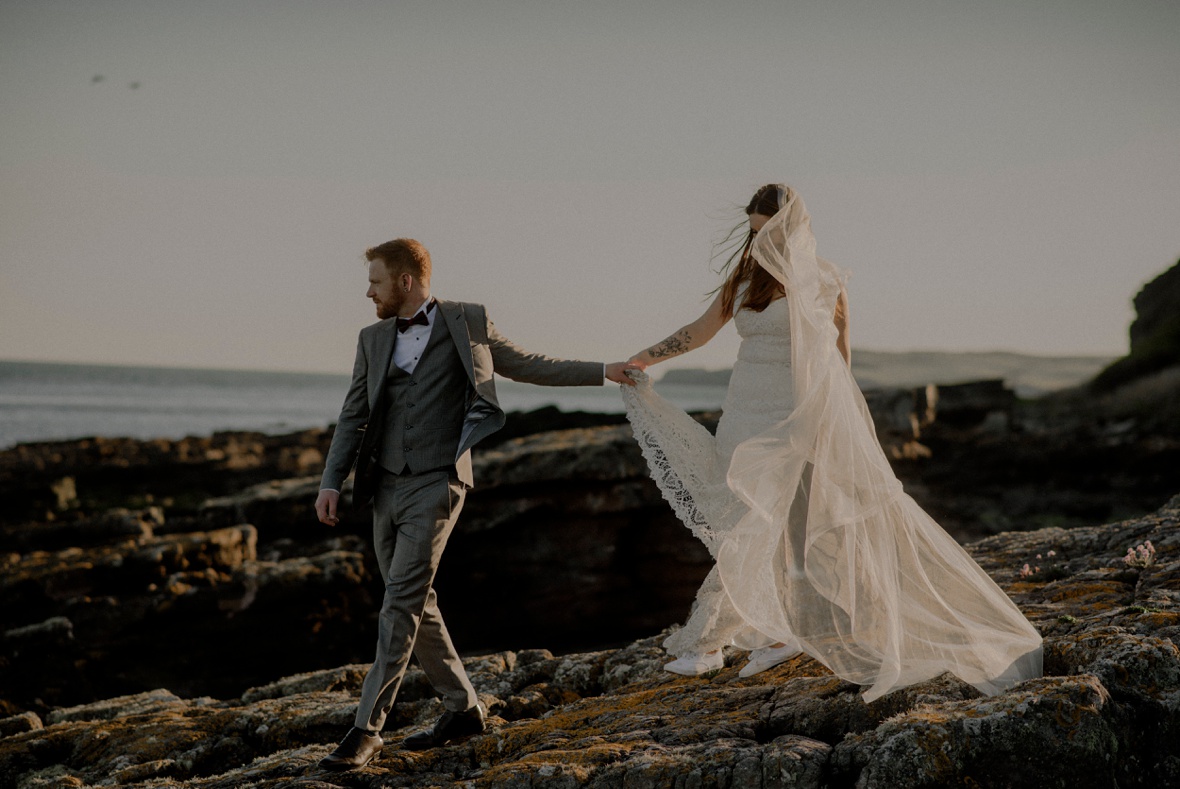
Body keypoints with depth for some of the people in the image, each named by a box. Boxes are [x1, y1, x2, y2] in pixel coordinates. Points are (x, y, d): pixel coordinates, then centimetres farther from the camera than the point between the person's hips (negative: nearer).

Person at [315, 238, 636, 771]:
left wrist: (601, 372, 12)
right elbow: (354, 416, 13)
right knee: (415, 604, 10)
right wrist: (331, 482, 2)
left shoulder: (466, 322, 3)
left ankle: (367, 728, -12)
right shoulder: (372, 339, 14)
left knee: (401, 604, -12)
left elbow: (526, 366, 13)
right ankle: (461, 708, 24)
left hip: (436, 484, -5)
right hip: (385, 487, 6)